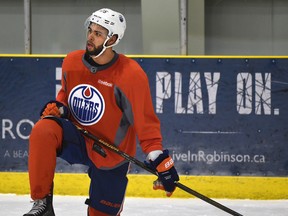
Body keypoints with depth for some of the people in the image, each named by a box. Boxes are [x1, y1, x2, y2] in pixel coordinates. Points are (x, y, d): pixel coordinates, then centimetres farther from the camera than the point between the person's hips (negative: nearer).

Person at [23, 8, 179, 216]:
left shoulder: (132, 75, -21)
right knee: (43, 130, -30)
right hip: (78, 138, 3)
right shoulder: (72, 61, -6)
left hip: (110, 154, -3)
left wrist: (161, 162, -23)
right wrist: (58, 107, -8)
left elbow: (146, 123, -17)